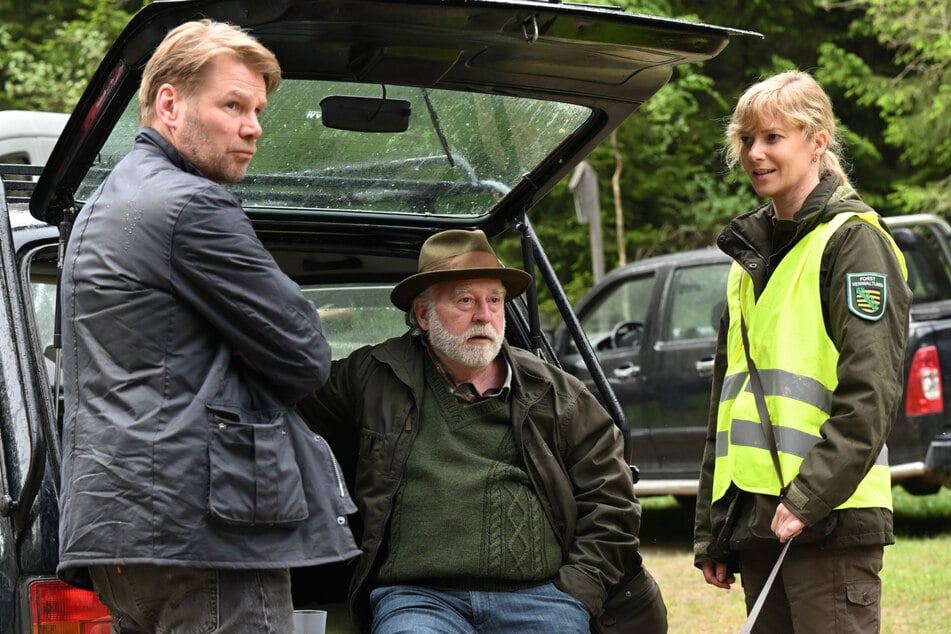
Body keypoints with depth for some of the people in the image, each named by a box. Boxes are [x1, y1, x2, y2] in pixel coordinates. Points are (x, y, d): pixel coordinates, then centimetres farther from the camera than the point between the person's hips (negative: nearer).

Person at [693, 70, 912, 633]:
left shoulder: (854, 241, -4)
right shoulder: (750, 257, 20)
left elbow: (869, 395, -14)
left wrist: (808, 499, -20)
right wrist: (712, 534, 18)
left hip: (831, 522, -8)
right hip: (757, 521, 8)